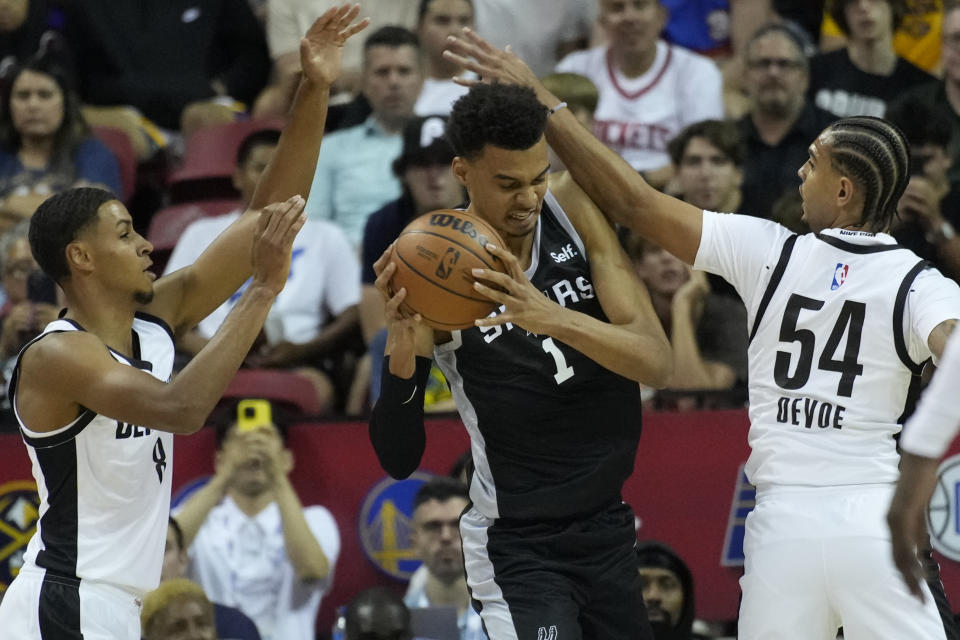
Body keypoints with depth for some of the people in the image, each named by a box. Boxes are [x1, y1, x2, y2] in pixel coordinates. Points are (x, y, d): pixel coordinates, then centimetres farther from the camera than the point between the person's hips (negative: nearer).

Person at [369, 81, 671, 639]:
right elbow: (400, 462, -14)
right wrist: (401, 359, -33)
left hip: (608, 526, 5)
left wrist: (553, 318, -34)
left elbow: (657, 362, -17)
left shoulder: (574, 210, -6)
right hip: (520, 546, -5)